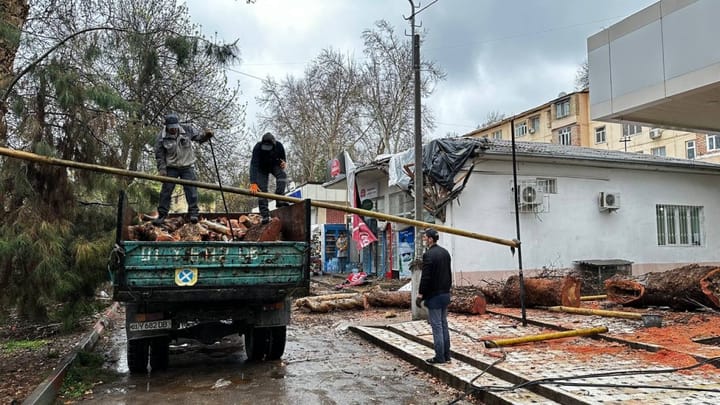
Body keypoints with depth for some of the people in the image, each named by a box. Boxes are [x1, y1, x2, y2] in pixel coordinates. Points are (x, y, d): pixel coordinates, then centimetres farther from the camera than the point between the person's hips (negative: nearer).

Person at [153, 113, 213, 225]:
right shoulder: (162, 137, -8)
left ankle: (193, 213, -2)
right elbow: (159, 154, -2)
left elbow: (199, 138, 6)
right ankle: (162, 214, 9)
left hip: (187, 166, 0)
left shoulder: (187, 130, -5)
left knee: (191, 189, -7)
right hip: (171, 168, 0)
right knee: (166, 190, 1)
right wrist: (161, 169, -8)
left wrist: (206, 135, -17)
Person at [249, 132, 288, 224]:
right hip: (262, 168, -2)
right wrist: (253, 183, -50)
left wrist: (283, 164, -32)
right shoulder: (257, 148, -33)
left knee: (282, 174, -30)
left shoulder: (278, 146, -24)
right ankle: (265, 216, -12)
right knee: (262, 190, -13)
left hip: (274, 165, 2)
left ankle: (279, 200, -31)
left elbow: (282, 159, -5)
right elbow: (253, 165, -40)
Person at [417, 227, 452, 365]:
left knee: (436, 326, -2)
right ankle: (446, 354, 20)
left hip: (434, 296, -8)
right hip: (445, 294, 8)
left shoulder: (428, 254, -17)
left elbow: (425, 277, -20)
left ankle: (439, 357, 3)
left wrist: (420, 295, -12)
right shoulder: (445, 252, 9)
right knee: (444, 324, 14)